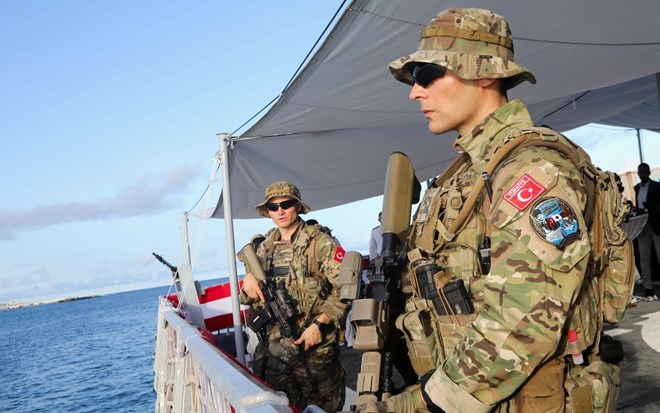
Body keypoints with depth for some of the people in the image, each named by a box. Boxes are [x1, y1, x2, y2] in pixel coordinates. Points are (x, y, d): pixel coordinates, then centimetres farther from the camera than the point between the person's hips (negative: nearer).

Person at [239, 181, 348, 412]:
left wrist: (319, 324, -18)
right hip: (276, 347, 5)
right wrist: (248, 281, -5)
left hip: (315, 347, -5)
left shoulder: (321, 243, -7)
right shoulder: (265, 247, 10)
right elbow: (254, 299, 17)